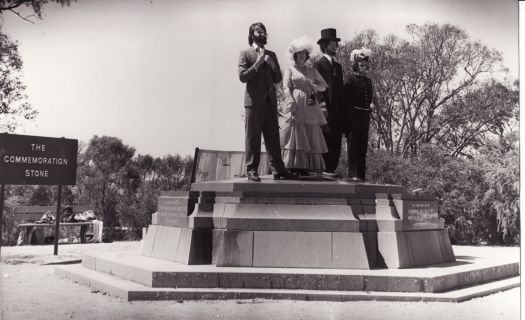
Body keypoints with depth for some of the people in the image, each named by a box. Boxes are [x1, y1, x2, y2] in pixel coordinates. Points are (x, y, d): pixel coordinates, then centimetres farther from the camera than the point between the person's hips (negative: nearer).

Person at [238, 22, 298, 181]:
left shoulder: (271, 55, 20)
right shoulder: (245, 54, 6)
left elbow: (278, 79, 16)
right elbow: (243, 76, -6)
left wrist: (272, 64, -1)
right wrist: (258, 62, -10)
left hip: (270, 101, 5)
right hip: (254, 102, -4)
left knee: (273, 137, 4)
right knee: (252, 137, -3)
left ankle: (278, 169, 5)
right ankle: (252, 170, 1)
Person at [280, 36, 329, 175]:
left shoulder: (313, 71, 22)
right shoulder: (290, 70, 11)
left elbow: (324, 85, 14)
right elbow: (286, 88, -2)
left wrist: (313, 86, -7)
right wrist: (291, 103, -17)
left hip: (310, 108, 4)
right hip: (296, 108, -4)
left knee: (311, 137, -2)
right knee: (295, 135, -11)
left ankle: (306, 169, -1)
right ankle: (293, 168, -11)